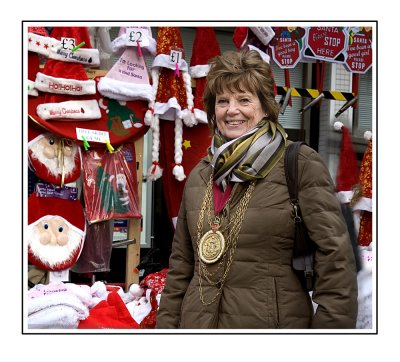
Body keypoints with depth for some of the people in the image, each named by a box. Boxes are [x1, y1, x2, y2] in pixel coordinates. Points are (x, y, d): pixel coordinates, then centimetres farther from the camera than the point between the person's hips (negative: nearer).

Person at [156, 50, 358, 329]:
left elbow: (336, 264, -12)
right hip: (197, 320, 5)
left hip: (273, 320, -4)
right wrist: (167, 324, 7)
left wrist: (331, 323, -17)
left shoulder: (303, 166, -8)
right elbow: (180, 264, 13)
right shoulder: (199, 176, 9)